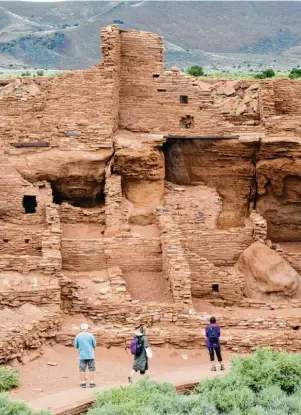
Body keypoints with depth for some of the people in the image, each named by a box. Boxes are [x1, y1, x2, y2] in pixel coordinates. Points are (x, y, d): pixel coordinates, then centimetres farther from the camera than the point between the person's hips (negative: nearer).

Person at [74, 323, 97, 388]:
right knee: (91, 369, 7)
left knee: (82, 369, 7)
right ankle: (92, 383, 7)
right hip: (90, 355, -1)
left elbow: (75, 346, 2)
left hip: (82, 355, 1)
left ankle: (83, 383, 8)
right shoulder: (90, 335, -5)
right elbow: (94, 345, -1)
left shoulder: (78, 336, -2)